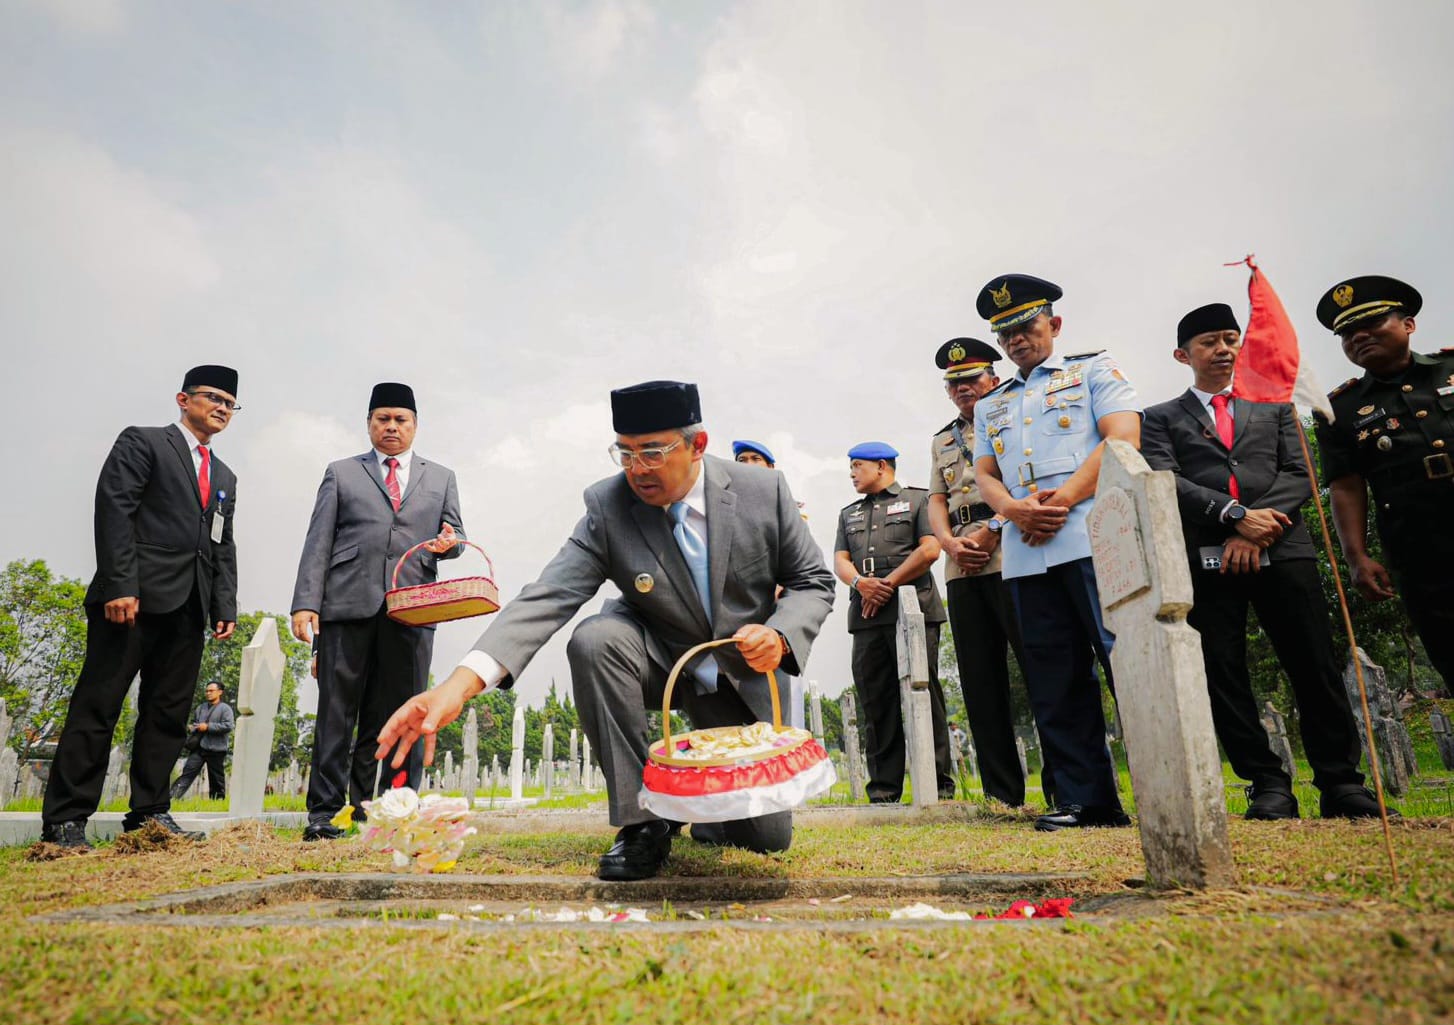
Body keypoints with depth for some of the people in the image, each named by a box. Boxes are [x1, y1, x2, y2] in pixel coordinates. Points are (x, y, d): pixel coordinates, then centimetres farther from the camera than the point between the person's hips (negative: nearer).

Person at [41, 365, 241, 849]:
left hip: (189, 606, 6)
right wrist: (120, 585, -17)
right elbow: (113, 509, -7)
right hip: (135, 595, -6)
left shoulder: (225, 477, 23)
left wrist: (226, 606, 7)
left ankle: (149, 813, 11)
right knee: (98, 705, -4)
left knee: (168, 713, 5)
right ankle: (65, 819, 2)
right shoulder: (142, 442, 5)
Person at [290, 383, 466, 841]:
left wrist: (449, 541, -8)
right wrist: (306, 603, -3)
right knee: (337, 712, 0)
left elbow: (454, 532, 18)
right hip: (348, 605, -1)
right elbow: (318, 542, 8)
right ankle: (323, 812, 8)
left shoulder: (441, 478, 20)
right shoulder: (341, 473, 15)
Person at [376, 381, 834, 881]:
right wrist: (458, 685, -42)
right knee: (594, 638, -34)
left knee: (768, 835, -6)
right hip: (660, 659, 0)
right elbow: (548, 597, -28)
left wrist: (779, 635, -28)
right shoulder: (607, 506, -20)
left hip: (742, 672, 0)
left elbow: (813, 580, -6)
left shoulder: (763, 490, -18)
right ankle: (641, 822, -17)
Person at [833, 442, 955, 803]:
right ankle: (883, 792, 5)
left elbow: (930, 549, -3)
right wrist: (861, 582, -7)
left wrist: (888, 584, -8)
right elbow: (840, 560, 15)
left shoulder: (917, 500, 10)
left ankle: (939, 785, 1)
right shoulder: (848, 513, 26)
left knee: (924, 697, -6)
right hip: (866, 615, 5)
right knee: (875, 702, 1)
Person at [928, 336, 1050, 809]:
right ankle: (1002, 791, 11)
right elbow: (936, 499, 17)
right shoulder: (942, 441, 26)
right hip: (961, 570, 6)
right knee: (980, 678, 4)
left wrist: (993, 528, -15)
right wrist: (951, 543, -2)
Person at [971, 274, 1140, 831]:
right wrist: (1014, 508, -6)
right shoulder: (991, 405, 26)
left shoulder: (1094, 370, 13)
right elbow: (984, 474, 17)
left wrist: (1063, 499, -13)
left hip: (1092, 538, -4)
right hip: (1026, 552, 5)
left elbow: (1123, 437, -2)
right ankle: (1085, 800, 10)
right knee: (1054, 678, 3)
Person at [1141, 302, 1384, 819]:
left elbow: (1299, 473, 9)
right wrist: (1236, 514, -13)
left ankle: (1340, 782, 12)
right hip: (1204, 558, -1)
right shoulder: (1161, 419, 16)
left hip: (1282, 549, 2)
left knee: (1315, 668, 1)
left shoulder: (1274, 407, 23)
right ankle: (1268, 784, 7)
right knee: (1222, 675, -2)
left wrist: (1257, 529, -8)